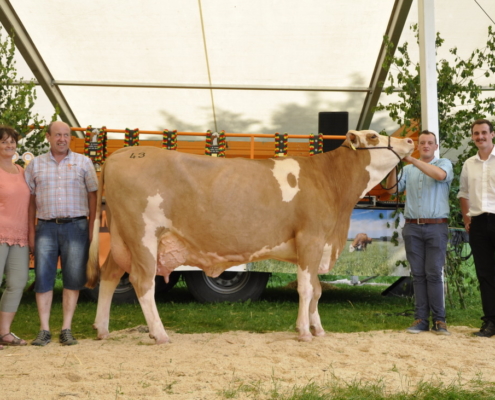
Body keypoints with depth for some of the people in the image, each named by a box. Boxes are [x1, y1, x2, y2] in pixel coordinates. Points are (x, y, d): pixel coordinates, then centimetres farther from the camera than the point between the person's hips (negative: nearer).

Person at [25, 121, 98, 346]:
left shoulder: (83, 163, 8)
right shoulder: (35, 165, 10)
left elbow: (93, 195, 6)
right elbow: (30, 200, 9)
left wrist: (92, 227, -2)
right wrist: (31, 231, 2)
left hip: (76, 226, -1)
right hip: (46, 227, 1)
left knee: (73, 279, 0)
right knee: (43, 278, -2)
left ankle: (66, 330, 7)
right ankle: (44, 331, 4)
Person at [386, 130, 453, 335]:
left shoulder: (444, 163, 6)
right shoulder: (408, 170, 15)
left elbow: (440, 175, -18)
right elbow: (392, 189, 5)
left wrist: (412, 160, -18)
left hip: (436, 227, -3)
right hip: (412, 227, 3)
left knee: (434, 273, -6)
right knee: (418, 274, 3)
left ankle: (439, 320, 0)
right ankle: (421, 319, 6)